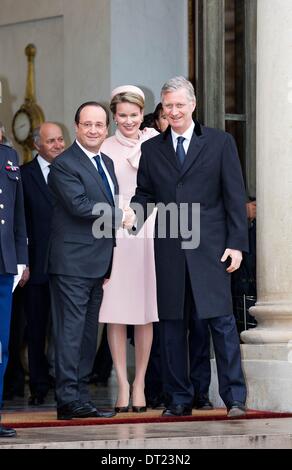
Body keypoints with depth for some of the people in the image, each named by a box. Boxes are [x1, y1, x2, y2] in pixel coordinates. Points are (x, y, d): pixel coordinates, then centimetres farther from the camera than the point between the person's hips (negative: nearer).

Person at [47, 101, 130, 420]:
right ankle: (69, 400, -8)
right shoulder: (64, 164, -10)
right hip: (72, 262, -9)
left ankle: (81, 396, 15)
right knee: (71, 331, -8)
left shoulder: (107, 163, 17)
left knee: (88, 332, 10)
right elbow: (79, 205, -21)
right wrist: (119, 217, -10)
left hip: (99, 263, 9)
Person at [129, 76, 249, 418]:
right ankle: (179, 399, 13)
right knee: (172, 326, 5)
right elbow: (144, 193, 15)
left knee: (221, 322, -7)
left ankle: (234, 398, -4)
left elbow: (234, 196, 2)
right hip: (169, 249, 3)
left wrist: (236, 244, -5)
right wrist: (135, 215, -8)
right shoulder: (151, 149, 12)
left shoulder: (220, 143, 5)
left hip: (210, 248, -3)